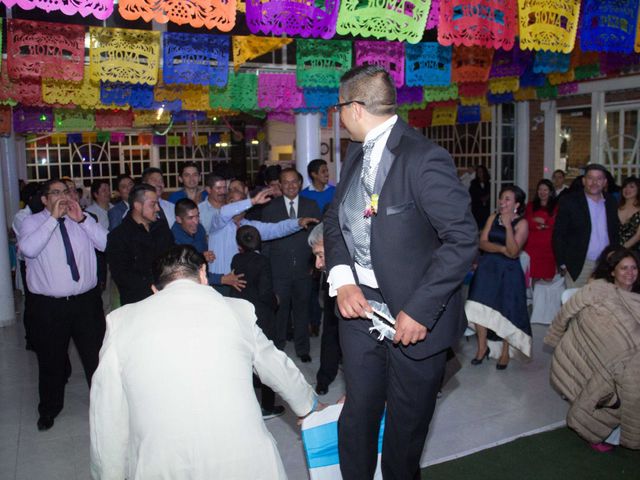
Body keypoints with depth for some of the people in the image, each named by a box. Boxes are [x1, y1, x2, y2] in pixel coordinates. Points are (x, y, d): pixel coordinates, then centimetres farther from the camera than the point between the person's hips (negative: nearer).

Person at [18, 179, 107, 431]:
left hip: (87, 301, 2)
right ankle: (49, 409, 35)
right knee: (51, 360, 13)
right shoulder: (32, 222, -1)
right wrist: (54, 218, -20)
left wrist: (82, 219, -13)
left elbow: (106, 244, -7)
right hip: (48, 305, -1)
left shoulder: (82, 221, 5)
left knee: (96, 354, 11)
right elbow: (28, 249, -21)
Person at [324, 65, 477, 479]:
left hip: (414, 314, -6)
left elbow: (463, 238, -21)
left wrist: (419, 311, -23)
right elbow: (335, 220, 12)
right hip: (361, 304, 6)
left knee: (406, 425, 13)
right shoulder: (356, 155, 7)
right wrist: (343, 280, -6)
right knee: (358, 413, 15)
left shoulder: (424, 158, -18)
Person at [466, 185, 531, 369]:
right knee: (480, 305, -7)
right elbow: (482, 243, -1)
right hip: (487, 267, 3)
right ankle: (482, 347, 9)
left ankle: (505, 352, 22)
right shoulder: (493, 217, 5)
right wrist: (501, 248, -16)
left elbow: (513, 252, -16)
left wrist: (508, 225, -21)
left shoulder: (522, 223, -6)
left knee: (505, 310, 3)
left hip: (508, 271, -3)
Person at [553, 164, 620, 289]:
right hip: (578, 265, -3)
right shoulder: (569, 201, -4)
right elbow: (559, 235, -5)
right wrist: (563, 264, -8)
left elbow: (615, 235, 17)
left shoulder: (611, 204, 10)